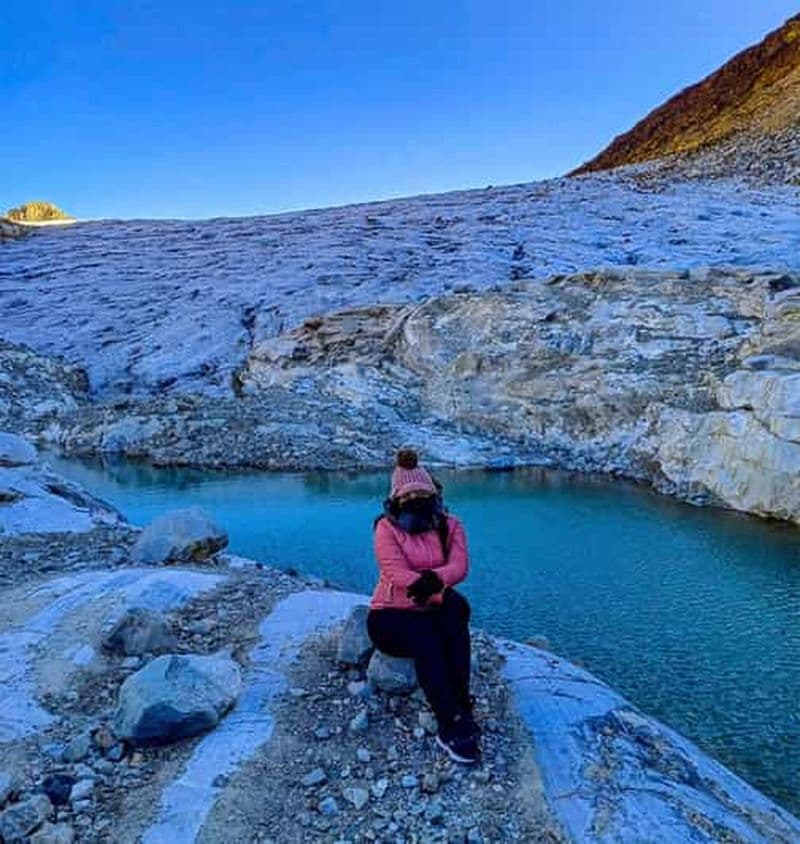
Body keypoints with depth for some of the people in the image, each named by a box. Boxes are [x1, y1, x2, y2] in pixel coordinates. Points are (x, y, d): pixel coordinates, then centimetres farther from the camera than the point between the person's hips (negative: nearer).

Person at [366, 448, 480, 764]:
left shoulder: (450, 526, 2)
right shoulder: (387, 528, -8)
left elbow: (459, 566, -15)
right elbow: (398, 574, -21)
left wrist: (434, 579, -39)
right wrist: (440, 596, -34)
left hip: (433, 613, 3)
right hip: (391, 615, -3)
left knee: (456, 619, -31)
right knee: (426, 639, -34)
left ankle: (458, 718, -29)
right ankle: (453, 726, -32)